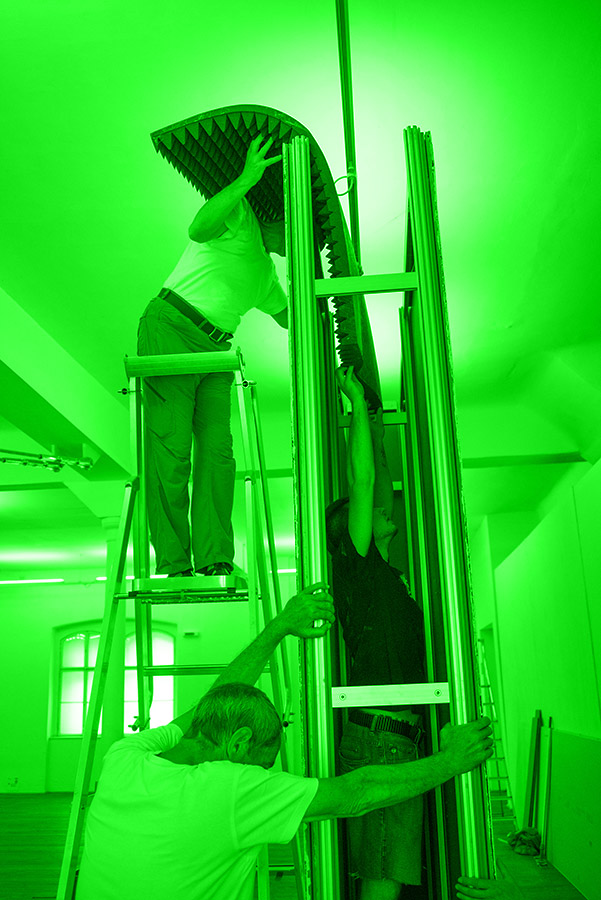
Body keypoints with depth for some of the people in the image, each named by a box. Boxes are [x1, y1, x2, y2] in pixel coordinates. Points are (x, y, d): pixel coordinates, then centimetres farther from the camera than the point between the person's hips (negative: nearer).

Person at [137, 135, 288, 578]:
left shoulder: (266, 271, 24)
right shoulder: (239, 213, -1)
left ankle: (214, 559, -9)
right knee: (171, 450, -10)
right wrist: (245, 180, -29)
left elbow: (288, 317, 38)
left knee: (217, 447, -7)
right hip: (170, 329, -8)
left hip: (214, 350, 8)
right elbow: (199, 229, -25)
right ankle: (174, 565, -7)